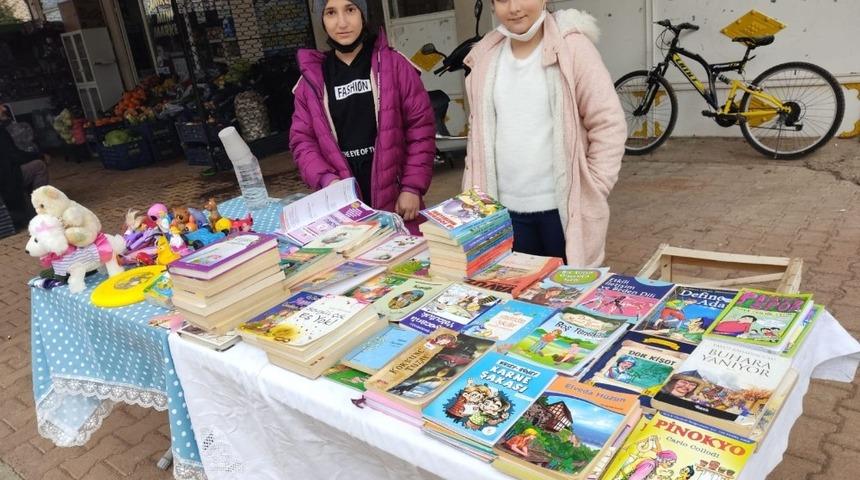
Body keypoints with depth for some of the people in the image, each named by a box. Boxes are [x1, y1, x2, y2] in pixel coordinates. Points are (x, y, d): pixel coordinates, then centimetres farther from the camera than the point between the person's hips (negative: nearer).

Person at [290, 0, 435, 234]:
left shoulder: (393, 64, 1)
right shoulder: (312, 78, 6)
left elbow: (420, 127, -1)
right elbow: (302, 139, 6)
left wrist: (412, 187, -8)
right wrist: (327, 179, -12)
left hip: (396, 199, -1)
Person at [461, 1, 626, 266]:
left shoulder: (572, 47, -6)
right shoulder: (486, 56, 6)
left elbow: (609, 124, -7)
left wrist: (593, 192, -11)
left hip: (562, 206, -4)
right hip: (506, 208, 4)